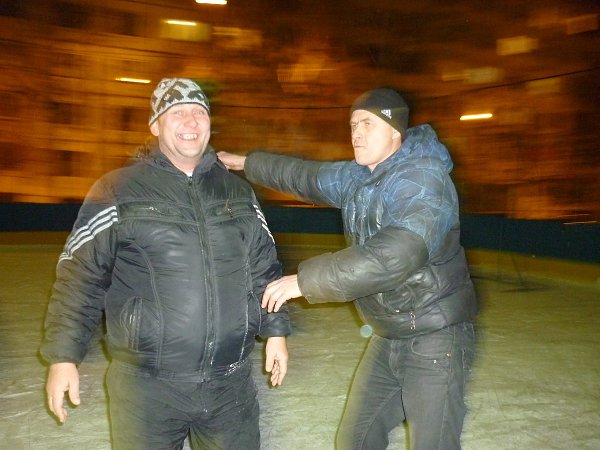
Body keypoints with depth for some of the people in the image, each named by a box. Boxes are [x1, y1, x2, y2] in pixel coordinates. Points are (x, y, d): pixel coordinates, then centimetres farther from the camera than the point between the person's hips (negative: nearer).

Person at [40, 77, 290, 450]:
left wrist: (276, 330, 10)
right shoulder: (118, 191, -4)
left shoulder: (238, 191, 7)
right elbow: (80, 275, -4)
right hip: (148, 383, -3)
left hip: (232, 381, 3)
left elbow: (264, 268, 13)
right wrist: (63, 356, -7)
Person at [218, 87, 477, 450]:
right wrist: (247, 162, 30)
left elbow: (393, 257, -33)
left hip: (435, 339, -8)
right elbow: (305, 175, 22)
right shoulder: (356, 178, 6)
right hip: (387, 338, 8)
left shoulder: (423, 178, -21)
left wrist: (305, 280, -29)